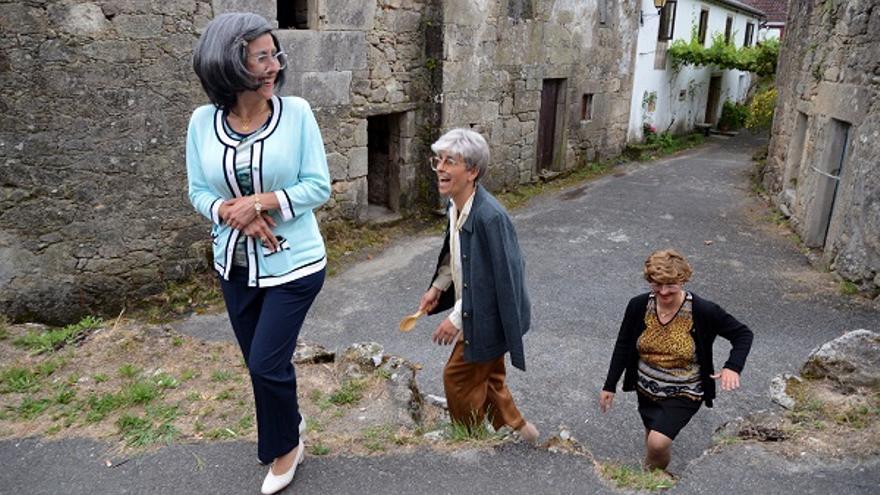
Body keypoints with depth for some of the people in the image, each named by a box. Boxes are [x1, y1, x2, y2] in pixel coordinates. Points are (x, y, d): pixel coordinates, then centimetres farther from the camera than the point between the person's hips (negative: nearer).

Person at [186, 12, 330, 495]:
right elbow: (198, 192, 1)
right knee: (260, 362, 18)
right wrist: (233, 214, -18)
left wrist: (262, 202, -22)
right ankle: (288, 425, 47)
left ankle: (285, 445, 30)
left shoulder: (296, 111, -12)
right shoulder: (203, 121, -5)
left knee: (267, 363, -1)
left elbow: (319, 186, -11)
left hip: (293, 262, -3)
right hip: (234, 263, 4)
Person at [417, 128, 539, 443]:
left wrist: (457, 318, -22)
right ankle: (517, 427, 44)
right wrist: (437, 287, 6)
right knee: (487, 377, 23)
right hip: (473, 309, 8)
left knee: (458, 377, 8)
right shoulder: (455, 205, -3)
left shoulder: (489, 216, -30)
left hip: (488, 317, -8)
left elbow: (499, 279, -26)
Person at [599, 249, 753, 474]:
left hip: (683, 393, -3)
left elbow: (743, 334, -11)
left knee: (658, 443, -18)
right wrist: (610, 386, 1)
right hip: (646, 388, 4)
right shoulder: (638, 306, -14)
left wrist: (732, 367, -29)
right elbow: (623, 345, -2)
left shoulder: (703, 311, -22)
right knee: (652, 438, 21)